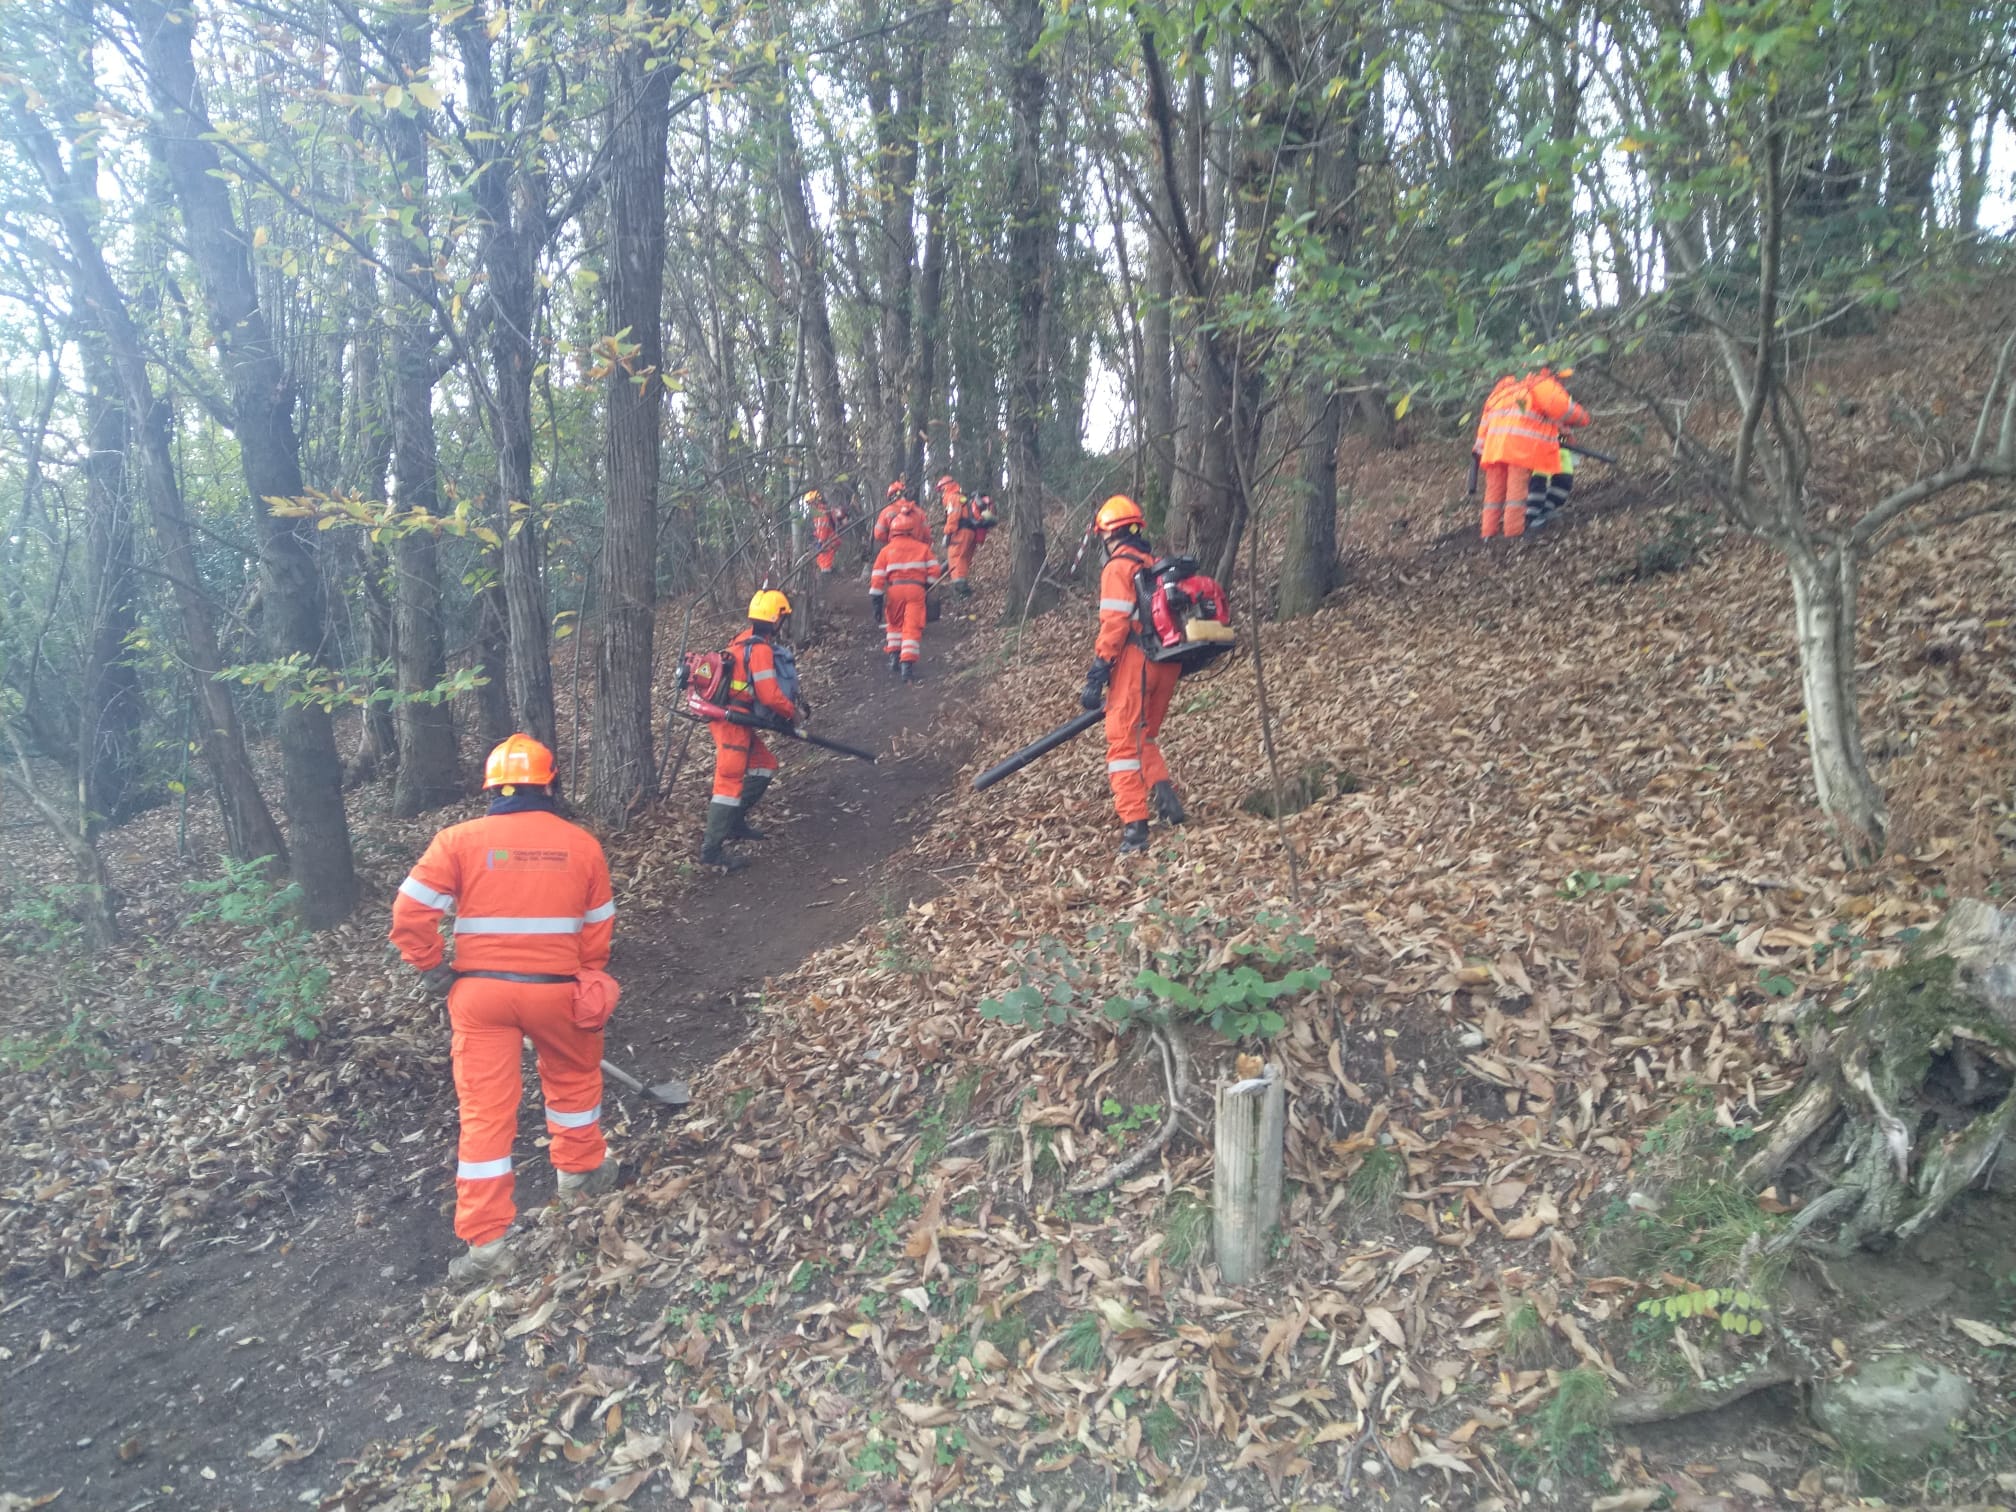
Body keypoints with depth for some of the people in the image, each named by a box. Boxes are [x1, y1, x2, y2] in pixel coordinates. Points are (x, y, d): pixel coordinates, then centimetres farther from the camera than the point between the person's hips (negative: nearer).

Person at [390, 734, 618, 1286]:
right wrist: (586, 984, 21)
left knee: (485, 1110, 4)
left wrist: (436, 971, 6)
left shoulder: (460, 840, -4)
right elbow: (598, 931, 6)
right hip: (555, 989, 1)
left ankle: (486, 1242, 6)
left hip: (481, 992, -1)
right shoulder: (582, 844, 1)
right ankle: (580, 1170, 43)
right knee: (574, 1076, 27)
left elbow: (409, 914, -8)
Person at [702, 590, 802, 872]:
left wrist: (790, 702, 15)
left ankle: (735, 821, 27)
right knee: (730, 781, -9)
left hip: (730, 719, 10)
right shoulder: (761, 649, -18)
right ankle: (711, 850, -9)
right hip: (732, 721, -10)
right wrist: (792, 713, -3)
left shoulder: (745, 640, 11)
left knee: (765, 764, 20)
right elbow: (769, 694, -21)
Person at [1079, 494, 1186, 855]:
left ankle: (1135, 828, -7)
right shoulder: (1157, 565, 16)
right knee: (1143, 738, 22)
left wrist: (1096, 677, -15)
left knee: (1123, 741, -2)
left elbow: (1114, 625, -16)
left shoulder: (1119, 568, -7)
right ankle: (1165, 796, 4)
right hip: (1168, 663, 8)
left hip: (1136, 662, -8)